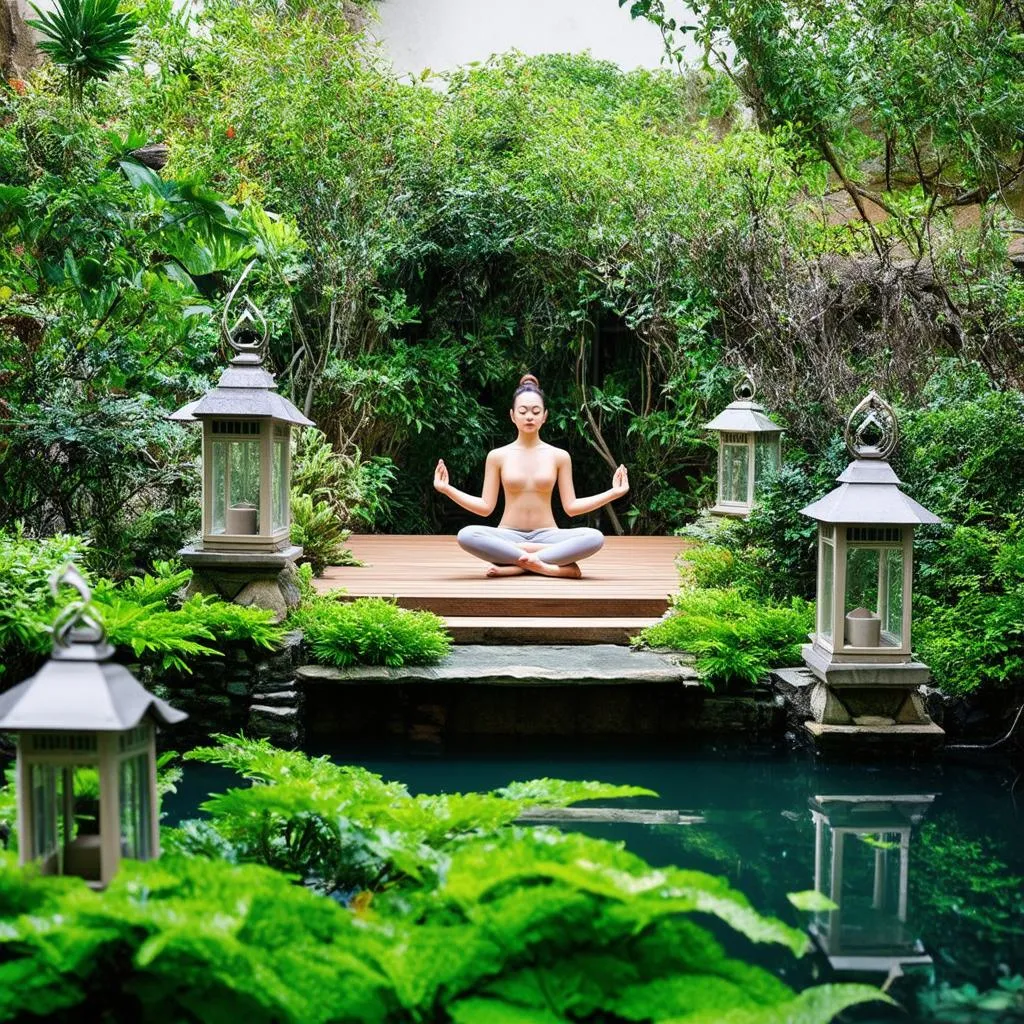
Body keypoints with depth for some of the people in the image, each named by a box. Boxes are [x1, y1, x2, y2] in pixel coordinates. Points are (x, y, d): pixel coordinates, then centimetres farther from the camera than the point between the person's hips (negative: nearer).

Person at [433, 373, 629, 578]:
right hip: (509, 537, 0)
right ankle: (550, 566, -32)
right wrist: (447, 489, -6)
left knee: (594, 537, -30)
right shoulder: (497, 456, 5)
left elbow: (571, 507, 5)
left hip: (545, 536, 1)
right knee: (466, 535, -35)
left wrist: (613, 492, -3)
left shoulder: (559, 456, 6)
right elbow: (486, 507, 4)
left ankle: (516, 565, -28)